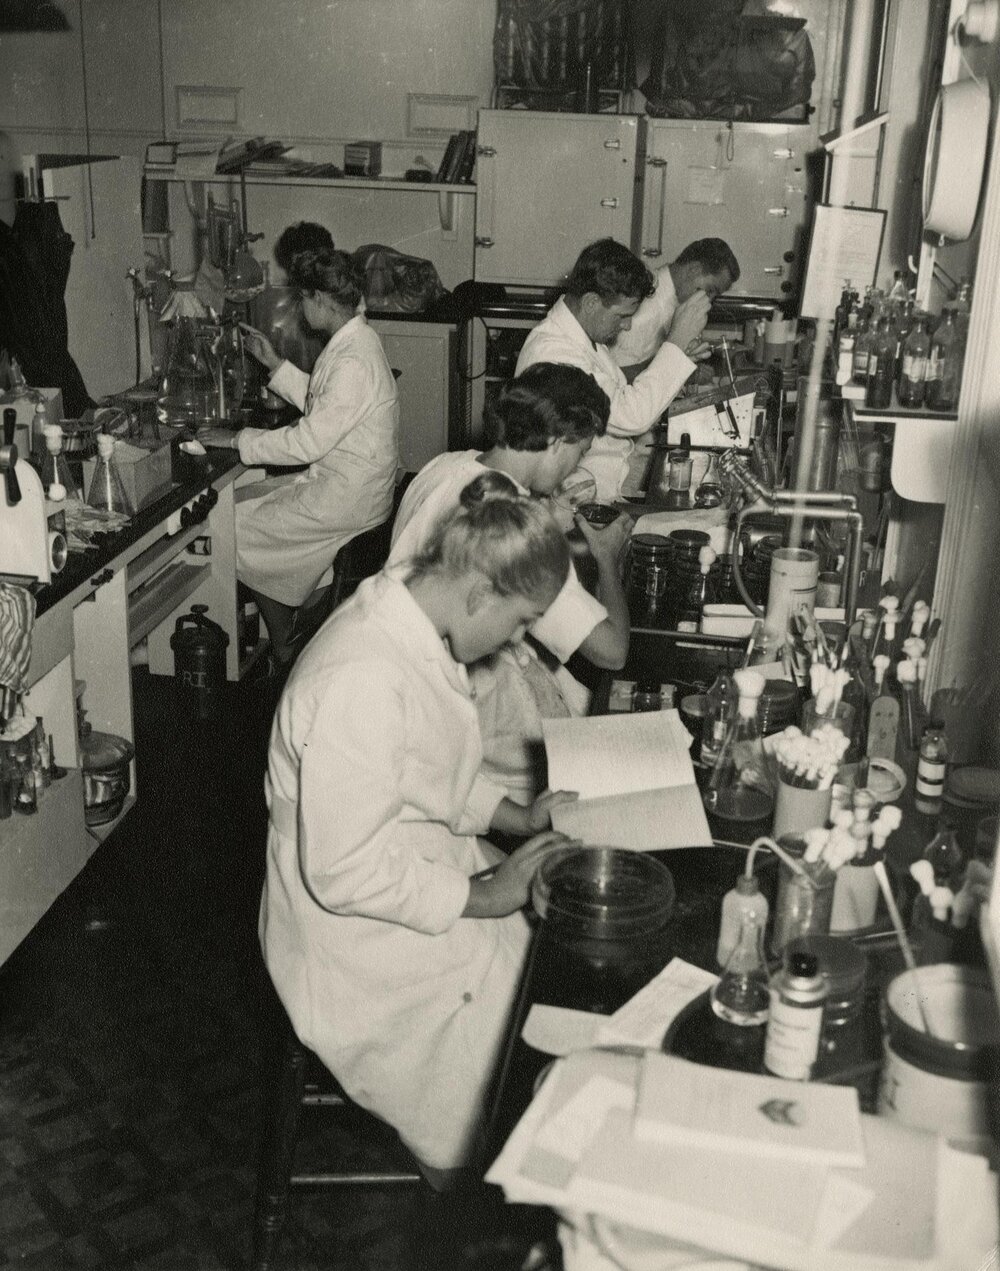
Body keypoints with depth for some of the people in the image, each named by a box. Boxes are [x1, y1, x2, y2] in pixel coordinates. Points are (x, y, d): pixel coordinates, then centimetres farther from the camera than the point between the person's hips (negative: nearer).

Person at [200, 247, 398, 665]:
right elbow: (320, 402, 20)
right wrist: (274, 363, 15)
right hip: (338, 478, 10)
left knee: (237, 524, -3)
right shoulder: (353, 340, 7)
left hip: (346, 497, -10)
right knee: (243, 497, 14)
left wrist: (236, 439, -16)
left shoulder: (353, 362, -25)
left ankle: (283, 652, 10)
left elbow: (309, 442, -26)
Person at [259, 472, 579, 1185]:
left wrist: (520, 819, 3)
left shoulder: (415, 626, -1)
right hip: (360, 935, -9)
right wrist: (483, 897, -20)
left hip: (426, 868, 9)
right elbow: (345, 873, -28)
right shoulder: (362, 682, -32)